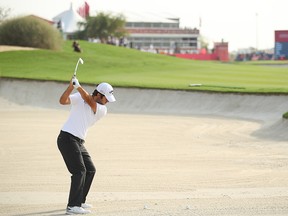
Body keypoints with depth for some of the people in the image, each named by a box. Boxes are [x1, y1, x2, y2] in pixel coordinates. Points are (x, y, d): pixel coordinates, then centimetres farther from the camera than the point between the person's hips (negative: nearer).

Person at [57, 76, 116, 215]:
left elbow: (89, 101, -13)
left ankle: (79, 201, 27)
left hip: (79, 142, 7)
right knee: (79, 171, -14)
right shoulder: (79, 98, -3)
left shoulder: (102, 110, 6)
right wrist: (71, 86, -30)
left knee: (90, 170, 14)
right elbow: (63, 101, -17)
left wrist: (78, 86, -26)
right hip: (67, 138, -7)